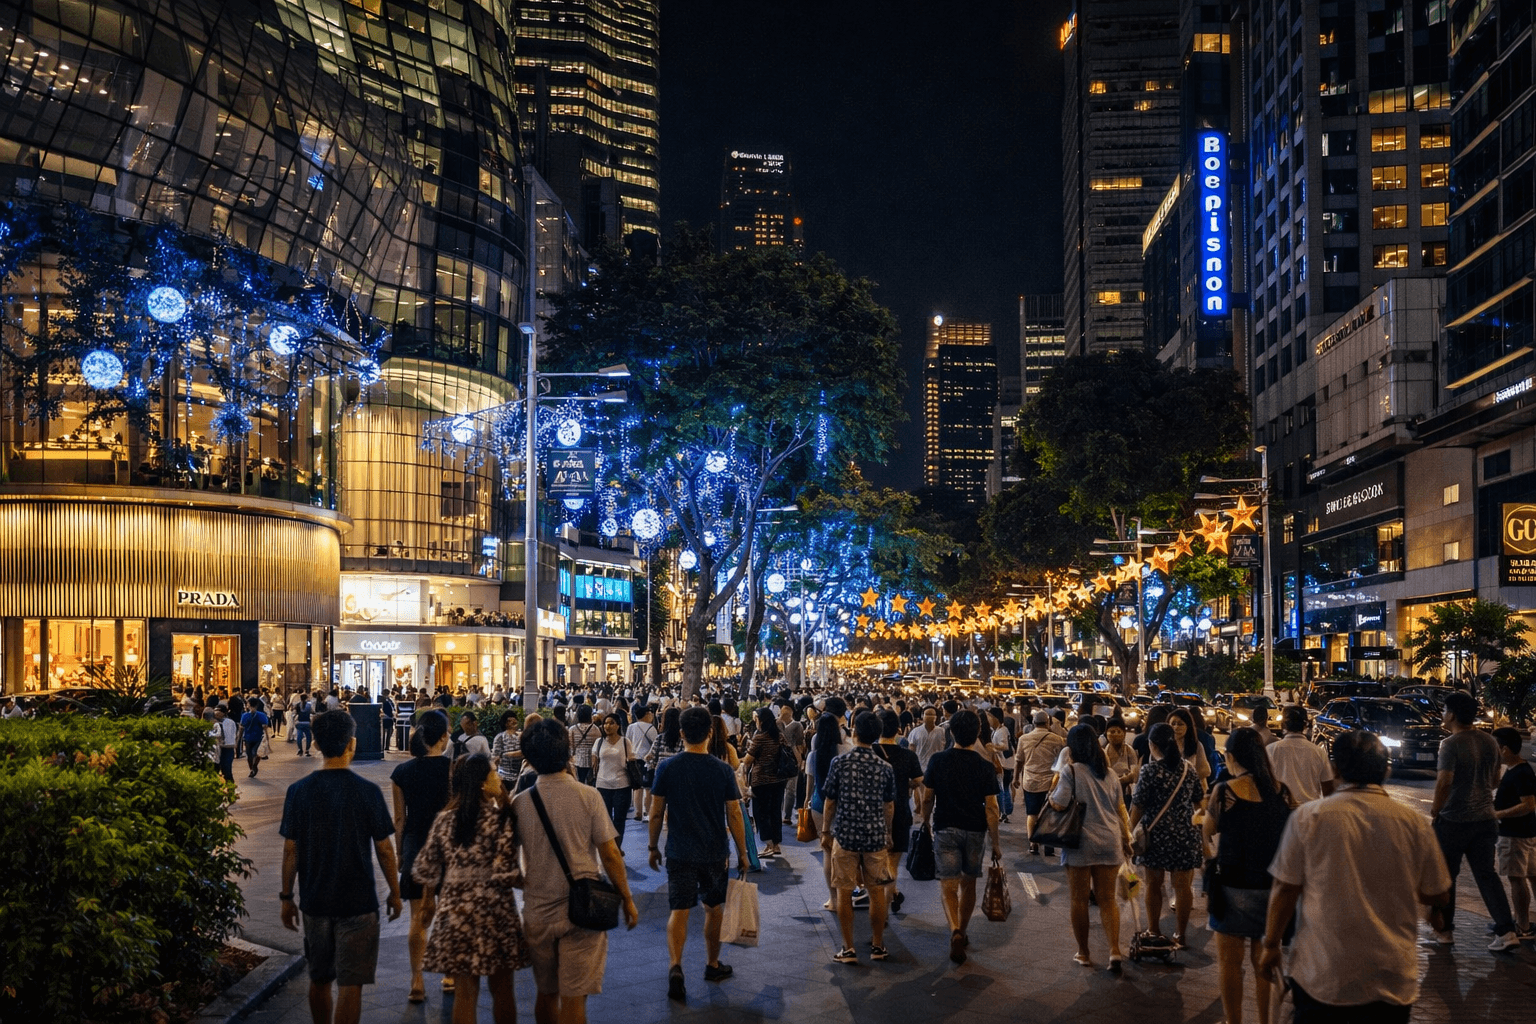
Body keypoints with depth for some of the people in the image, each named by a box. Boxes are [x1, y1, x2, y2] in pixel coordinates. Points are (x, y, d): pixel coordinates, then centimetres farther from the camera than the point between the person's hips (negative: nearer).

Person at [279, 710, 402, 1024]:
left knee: (319, 979, 18)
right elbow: (384, 849, -6)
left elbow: (290, 850, -1)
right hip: (358, 903, -3)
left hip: (315, 902, 3)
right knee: (350, 983, 1)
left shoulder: (299, 791, -4)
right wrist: (394, 892, 7)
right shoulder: (367, 791, -12)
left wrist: (287, 897, 10)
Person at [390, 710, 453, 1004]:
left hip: (415, 847, 2)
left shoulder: (401, 773, -3)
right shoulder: (454, 769, -11)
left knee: (419, 918, 9)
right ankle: (451, 975, 24)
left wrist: (400, 852, 13)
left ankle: (417, 983, 10)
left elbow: (400, 818, 2)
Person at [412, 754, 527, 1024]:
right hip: (494, 914, -3)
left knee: (464, 994, 10)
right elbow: (503, 874, -17)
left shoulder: (444, 819, 2)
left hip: (454, 913, 3)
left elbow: (424, 872, 4)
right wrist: (526, 879, 1)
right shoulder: (500, 819, -11)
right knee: (502, 992, 12)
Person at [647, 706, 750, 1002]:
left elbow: (656, 813, -3)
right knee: (714, 909, 18)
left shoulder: (666, 768, -8)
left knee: (679, 911, 2)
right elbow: (734, 816, -5)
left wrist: (653, 847, 11)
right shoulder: (723, 770, -9)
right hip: (715, 853, 1)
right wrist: (742, 853, 6)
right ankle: (713, 965, 32)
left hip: (679, 852, 0)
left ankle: (676, 967, -17)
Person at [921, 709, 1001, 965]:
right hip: (974, 831, 1)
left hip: (945, 829, -1)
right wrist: (995, 843, 0)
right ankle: (962, 932, 29)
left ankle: (955, 931, -23)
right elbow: (991, 807, -6)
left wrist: (925, 824, 15)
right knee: (968, 884, 18)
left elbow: (928, 799, -1)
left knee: (948, 885, -1)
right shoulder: (985, 767, -7)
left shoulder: (937, 761, -6)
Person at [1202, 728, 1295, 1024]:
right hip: (1272, 887, 4)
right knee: (1264, 961, 16)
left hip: (1234, 886, -4)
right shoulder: (1281, 791, -4)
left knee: (1230, 961, 9)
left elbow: (1208, 832, 1)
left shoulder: (1224, 791, -14)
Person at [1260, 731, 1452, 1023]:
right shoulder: (1414, 822, -5)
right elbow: (1438, 897, 5)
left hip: (1321, 977, -1)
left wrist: (1271, 946, 8)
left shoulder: (1308, 816, -8)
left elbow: (1285, 890, -5)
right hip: (1391, 981, 2)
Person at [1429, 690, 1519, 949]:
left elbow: (1444, 781, -24)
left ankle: (1445, 930, 17)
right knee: (1487, 874, 8)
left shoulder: (1451, 744, -17)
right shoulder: (1489, 742, 5)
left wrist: (1435, 810, -11)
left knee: (1445, 876, 9)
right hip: (1485, 818, 6)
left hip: (1454, 820, -6)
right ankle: (1507, 931, -2)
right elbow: (1495, 779, 15)